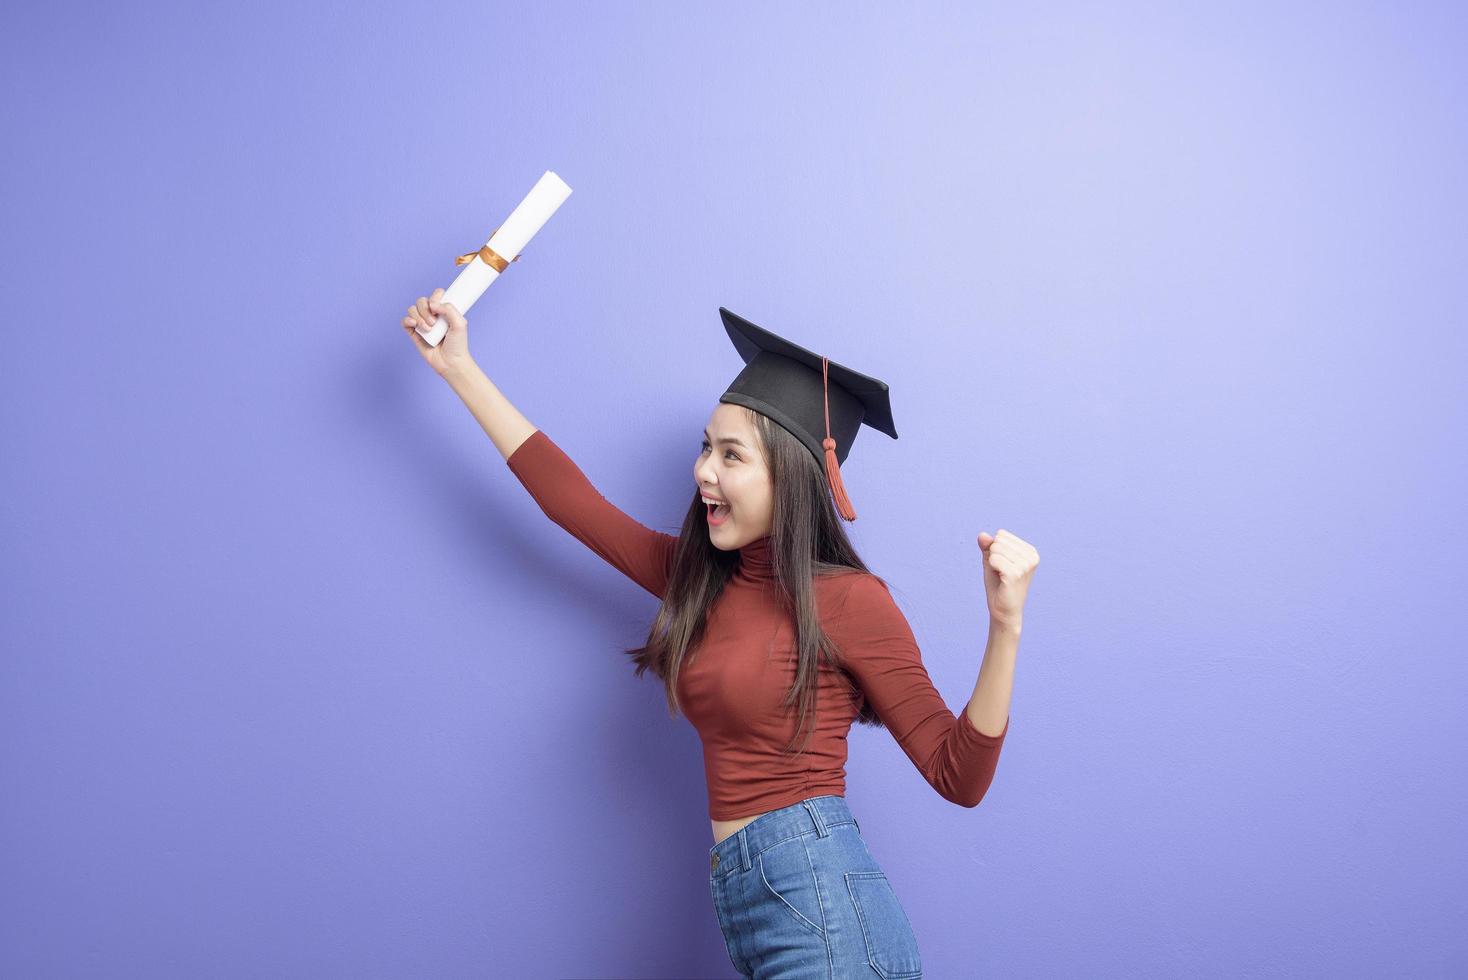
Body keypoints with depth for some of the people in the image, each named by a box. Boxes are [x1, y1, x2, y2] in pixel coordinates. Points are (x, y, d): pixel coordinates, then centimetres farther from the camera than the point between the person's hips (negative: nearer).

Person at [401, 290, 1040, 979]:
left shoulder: (847, 599, -9)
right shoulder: (701, 576, 9)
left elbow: (958, 776, -10)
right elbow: (570, 499, 16)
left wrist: (1005, 624, -22)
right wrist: (459, 368, 19)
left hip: (820, 907, -6)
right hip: (742, 909, 6)